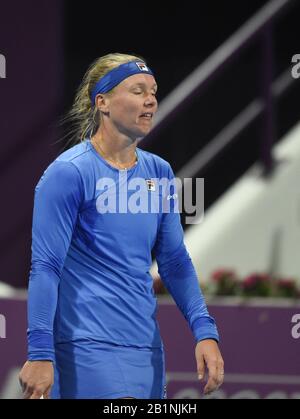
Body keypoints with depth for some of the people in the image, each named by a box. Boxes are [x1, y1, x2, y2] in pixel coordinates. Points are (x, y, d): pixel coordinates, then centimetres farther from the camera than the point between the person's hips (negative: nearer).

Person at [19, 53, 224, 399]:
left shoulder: (159, 172, 11)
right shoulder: (68, 172, -8)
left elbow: (175, 261, 15)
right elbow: (45, 267, -11)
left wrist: (205, 332, 4)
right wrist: (39, 354, -17)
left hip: (147, 347, 7)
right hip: (88, 349, -7)